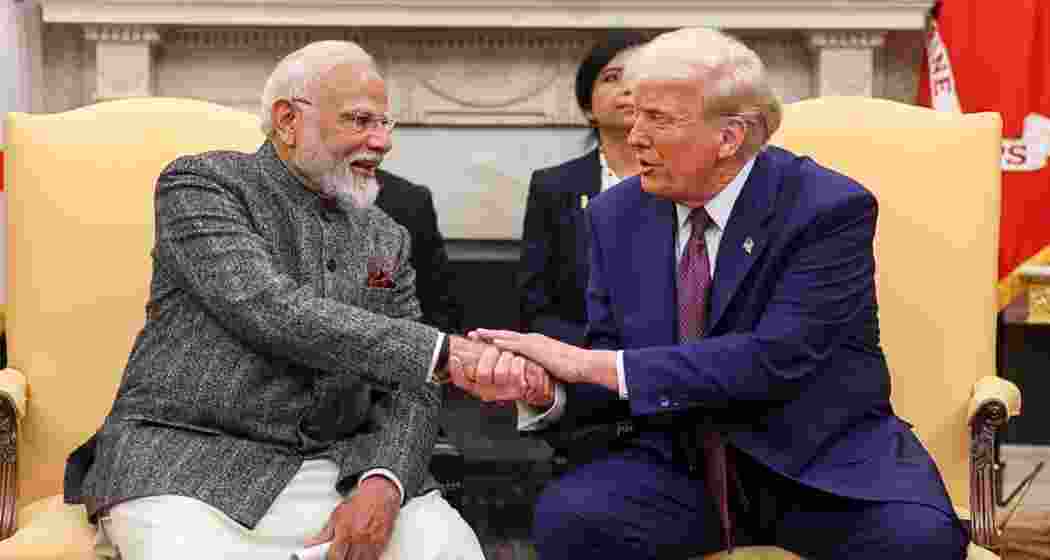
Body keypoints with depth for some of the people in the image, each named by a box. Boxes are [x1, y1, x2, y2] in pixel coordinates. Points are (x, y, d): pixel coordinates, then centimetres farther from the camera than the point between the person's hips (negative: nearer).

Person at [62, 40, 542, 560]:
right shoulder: (199, 184, -3)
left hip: (338, 469, 4)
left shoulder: (385, 238, 13)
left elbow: (408, 391, 8)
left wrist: (384, 484, -14)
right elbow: (272, 312, -18)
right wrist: (443, 352, -23)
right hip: (188, 464, -4)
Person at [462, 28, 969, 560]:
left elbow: (774, 360, -23)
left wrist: (589, 362, -25)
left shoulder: (829, 208, -12)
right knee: (567, 516, -26)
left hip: (821, 461, -3)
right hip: (678, 462, 3)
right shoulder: (617, 216, 3)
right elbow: (612, 372, 5)